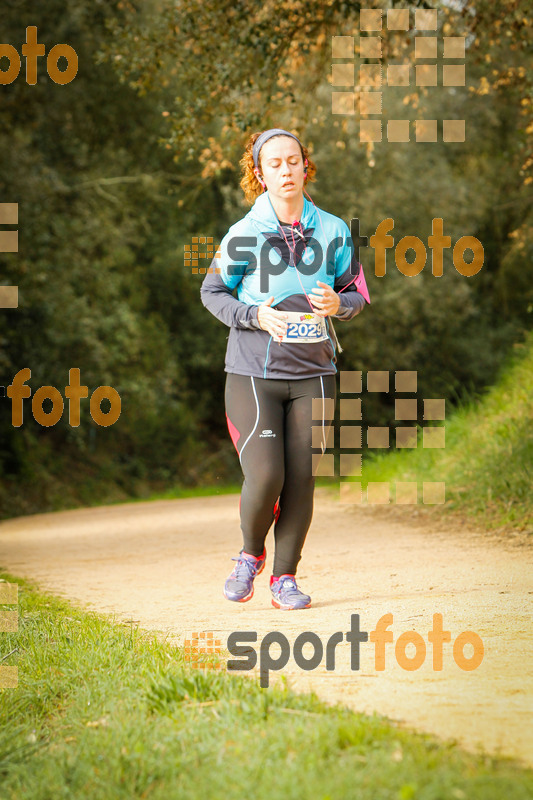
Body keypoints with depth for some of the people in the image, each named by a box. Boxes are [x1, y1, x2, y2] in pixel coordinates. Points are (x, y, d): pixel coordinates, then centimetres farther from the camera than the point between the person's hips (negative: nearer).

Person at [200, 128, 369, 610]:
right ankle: (251, 554, 18)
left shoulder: (333, 231, 3)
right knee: (264, 477, -11)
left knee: (301, 480, 0)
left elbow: (358, 294, 11)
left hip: (313, 375, 2)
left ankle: (285, 576, 14)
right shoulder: (244, 235, -4)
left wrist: (337, 304, -13)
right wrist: (255, 316, -12)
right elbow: (212, 292, 6)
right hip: (253, 374, -2)